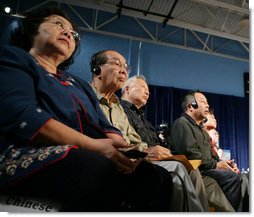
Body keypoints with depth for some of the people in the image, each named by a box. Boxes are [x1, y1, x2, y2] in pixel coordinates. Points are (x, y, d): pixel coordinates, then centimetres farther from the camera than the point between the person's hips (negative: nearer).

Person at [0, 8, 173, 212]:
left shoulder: (81, 84, 27)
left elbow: (107, 128, 16)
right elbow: (20, 115, -12)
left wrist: (121, 148, -9)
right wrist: (92, 146, -20)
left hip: (86, 158, 7)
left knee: (159, 177, -9)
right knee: (102, 171, -35)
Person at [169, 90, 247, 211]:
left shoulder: (200, 128, 28)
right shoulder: (182, 123, -5)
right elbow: (189, 153, -19)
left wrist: (223, 163, 6)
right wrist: (216, 164, -13)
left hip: (207, 168, 9)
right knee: (232, 177, -24)